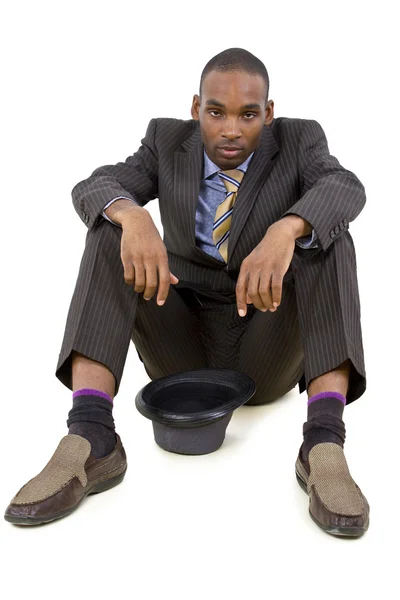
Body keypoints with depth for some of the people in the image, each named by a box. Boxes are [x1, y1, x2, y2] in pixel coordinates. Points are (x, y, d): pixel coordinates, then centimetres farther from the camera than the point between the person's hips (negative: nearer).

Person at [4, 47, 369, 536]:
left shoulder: (298, 142, -3)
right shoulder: (168, 143, 1)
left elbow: (345, 190, -24)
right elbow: (91, 189, -15)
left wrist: (284, 231, -44)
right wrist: (134, 218, -37)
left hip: (267, 356, -1)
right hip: (182, 355, 1)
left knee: (324, 230, -23)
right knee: (111, 230, -19)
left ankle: (324, 444, -36)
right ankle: (90, 439, -32)